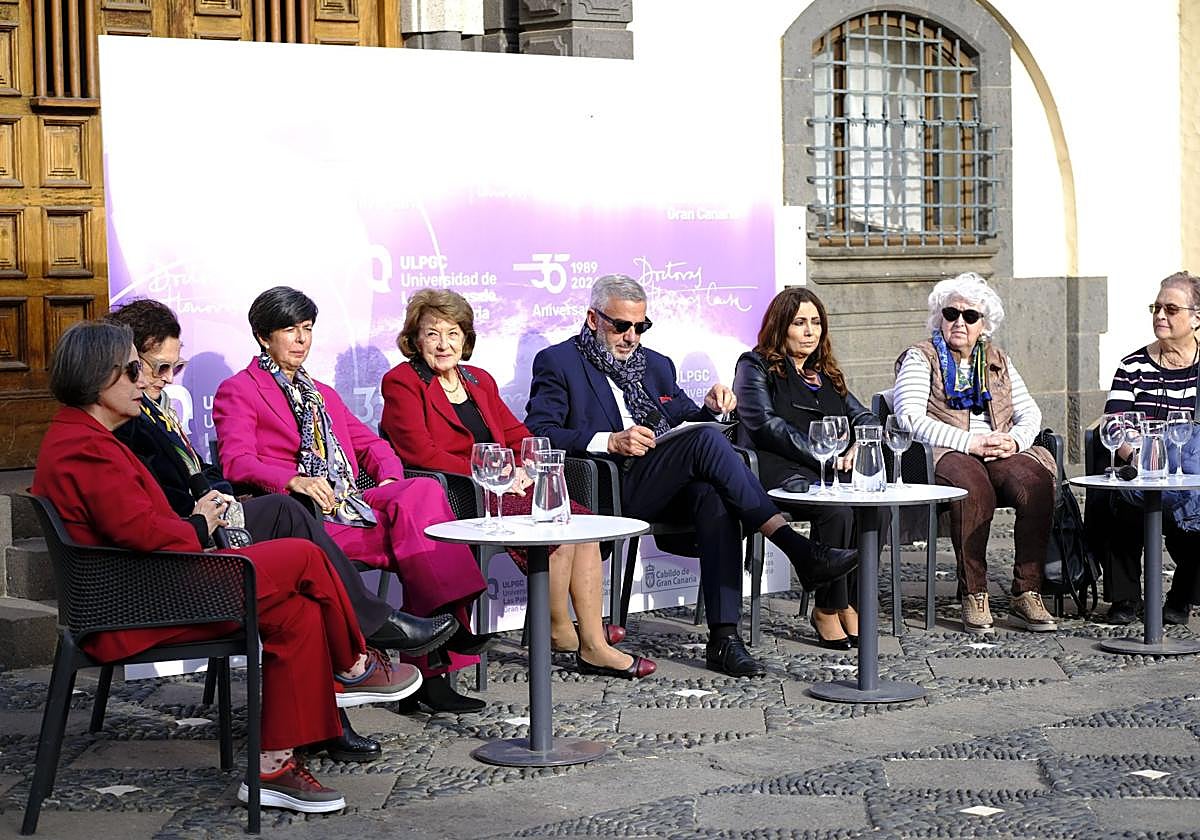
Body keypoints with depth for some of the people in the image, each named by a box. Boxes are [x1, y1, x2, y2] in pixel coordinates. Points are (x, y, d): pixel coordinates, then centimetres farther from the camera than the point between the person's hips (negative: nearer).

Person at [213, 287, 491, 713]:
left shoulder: (323, 394, 33)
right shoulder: (237, 391, 10)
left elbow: (369, 443, 25)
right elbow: (237, 461, -7)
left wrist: (390, 481, 1)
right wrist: (294, 480, -26)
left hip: (352, 503, 6)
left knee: (423, 491, -28)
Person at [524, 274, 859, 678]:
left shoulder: (656, 365, 26)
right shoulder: (557, 362, 7)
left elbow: (688, 423, 24)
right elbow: (538, 432, -6)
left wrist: (710, 407, 0)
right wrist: (609, 441, -17)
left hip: (666, 488, 5)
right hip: (610, 490, -5)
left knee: (713, 497, -31)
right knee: (706, 439, -28)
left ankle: (723, 637, -35)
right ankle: (798, 550, -29)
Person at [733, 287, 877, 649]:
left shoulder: (826, 374, 28)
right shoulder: (756, 366, 8)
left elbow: (863, 416, 21)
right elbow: (767, 424, -6)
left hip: (829, 470, 6)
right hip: (777, 470, -6)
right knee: (838, 508, -34)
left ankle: (850, 601, -17)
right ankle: (826, 609, -20)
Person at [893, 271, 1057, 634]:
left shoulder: (998, 361, 24)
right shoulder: (920, 358, 9)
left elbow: (1030, 413, 19)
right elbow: (910, 418, -7)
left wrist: (1014, 440, -6)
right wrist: (969, 442, -16)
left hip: (1000, 454, 4)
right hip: (944, 455, -4)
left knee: (1035, 481, -30)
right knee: (973, 485, -39)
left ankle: (1027, 595, -29)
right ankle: (973, 596, -33)